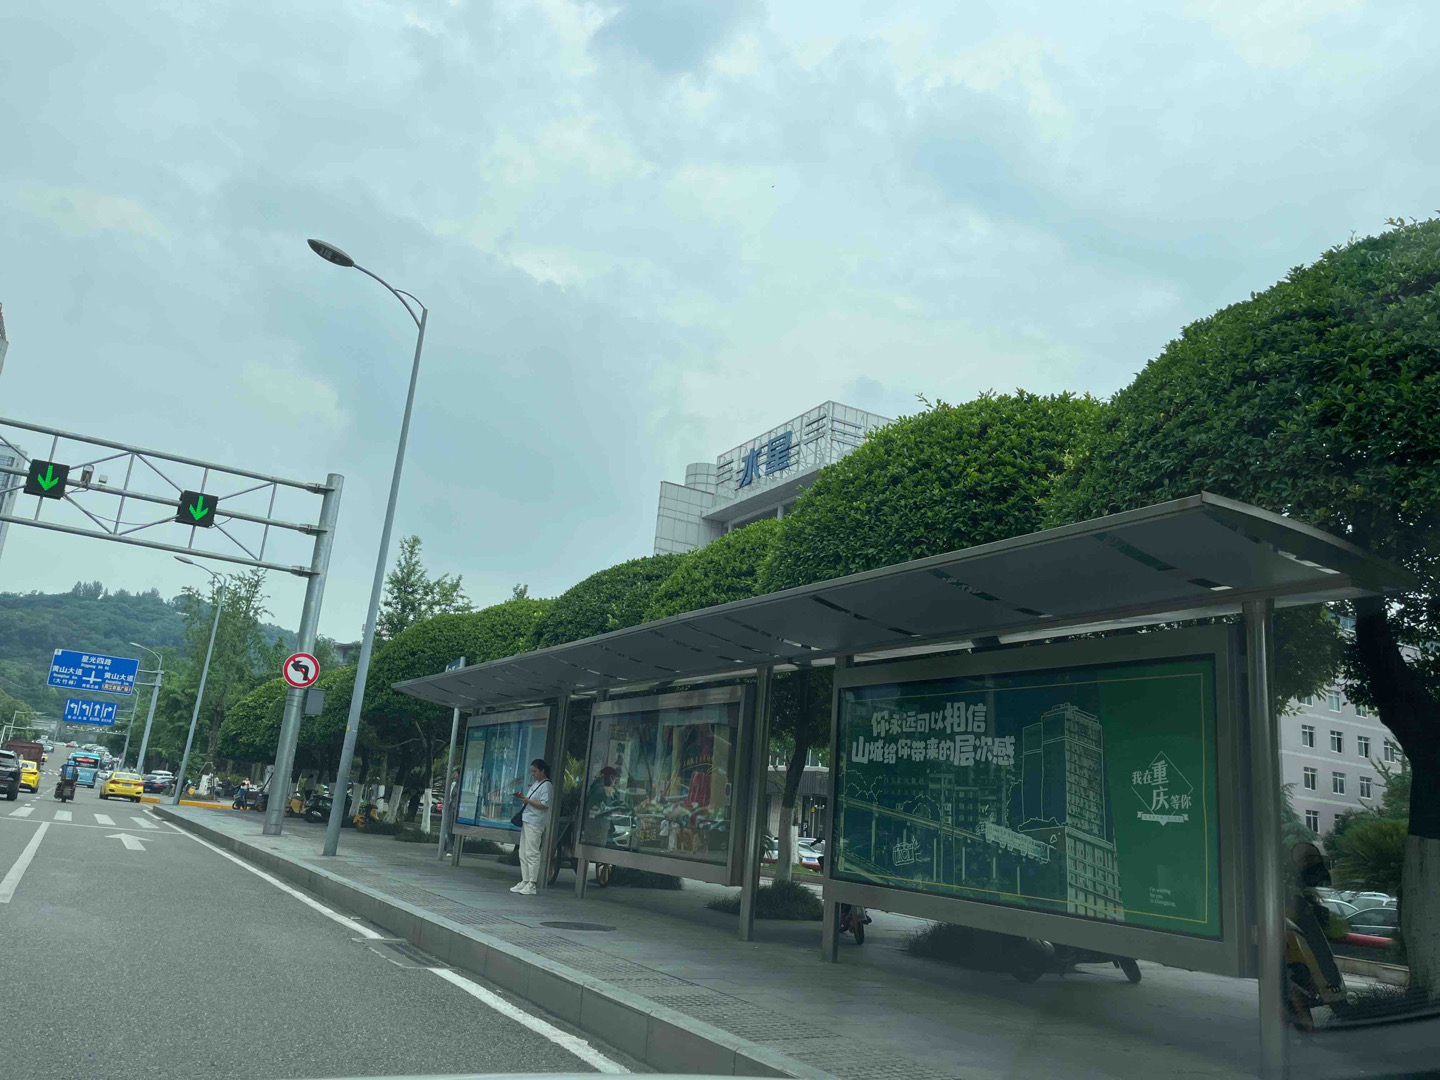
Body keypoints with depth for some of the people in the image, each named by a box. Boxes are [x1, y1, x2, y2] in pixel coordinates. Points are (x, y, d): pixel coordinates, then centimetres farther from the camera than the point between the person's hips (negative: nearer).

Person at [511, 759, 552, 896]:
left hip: (535, 823, -10)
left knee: (532, 853, -9)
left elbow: (545, 804, -18)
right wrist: (522, 797, 9)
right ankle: (525, 882, 16)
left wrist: (527, 800, -17)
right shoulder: (535, 783, 19)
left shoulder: (546, 785, -10)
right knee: (523, 853, 10)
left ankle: (532, 885, -7)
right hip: (526, 821, 10)